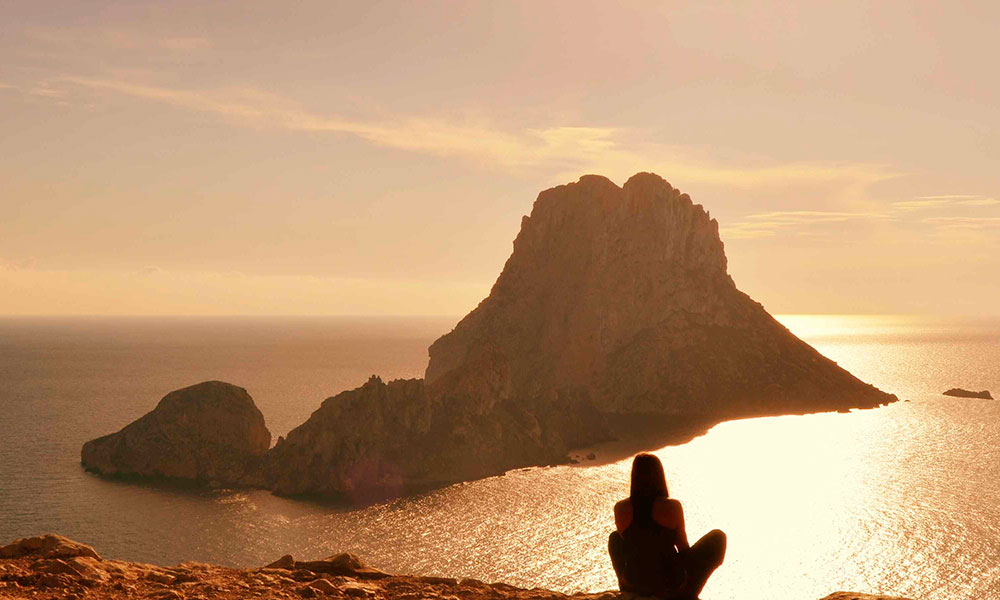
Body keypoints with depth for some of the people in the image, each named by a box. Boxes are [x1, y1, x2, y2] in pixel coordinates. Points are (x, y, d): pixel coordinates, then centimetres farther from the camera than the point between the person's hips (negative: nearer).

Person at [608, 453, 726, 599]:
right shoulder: (672, 507, -17)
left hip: (634, 585, 3)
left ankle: (626, 587, 24)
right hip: (671, 586, -3)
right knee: (718, 537, 17)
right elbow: (683, 547, -3)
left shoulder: (620, 509, -11)